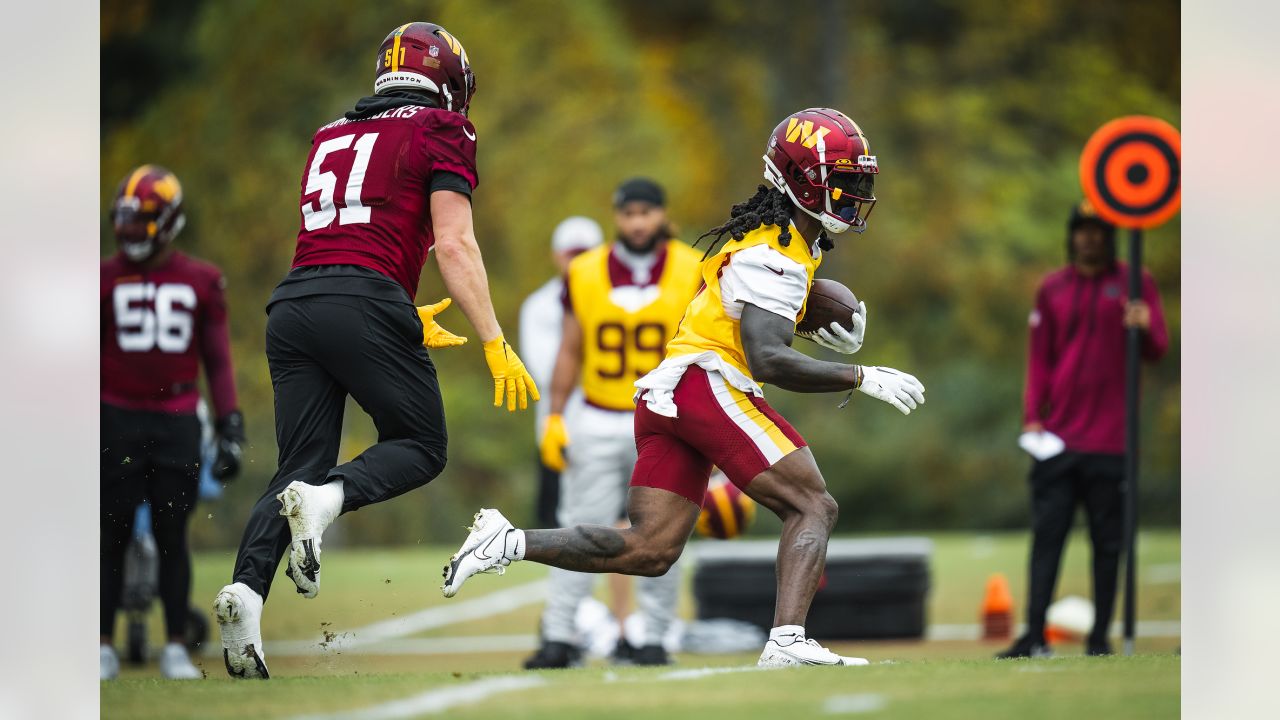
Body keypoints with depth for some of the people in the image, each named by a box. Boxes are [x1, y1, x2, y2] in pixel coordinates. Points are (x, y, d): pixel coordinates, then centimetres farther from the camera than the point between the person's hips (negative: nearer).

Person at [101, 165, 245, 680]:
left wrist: (231, 429, 4)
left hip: (177, 423, 1)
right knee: (112, 535, 1)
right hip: (117, 419, -1)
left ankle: (176, 648, 8)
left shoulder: (200, 282, 7)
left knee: (172, 535, 2)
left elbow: (218, 361, 10)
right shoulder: (106, 279, 4)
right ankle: (104, 646, 7)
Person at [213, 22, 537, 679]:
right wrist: (495, 345, -3)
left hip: (291, 304, 6)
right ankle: (325, 498, -20)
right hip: (363, 302, -6)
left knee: (300, 467, 9)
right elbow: (454, 246, -3)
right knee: (420, 448, 9)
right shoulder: (440, 132, 7)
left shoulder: (331, 138, 26)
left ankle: (247, 586, -14)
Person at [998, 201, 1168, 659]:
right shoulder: (1052, 290, 14)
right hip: (1058, 438, 2)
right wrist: (1032, 417, 2)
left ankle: (1100, 636, 3)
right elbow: (1039, 358, 14)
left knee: (1108, 540, 0)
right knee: (1047, 534, -5)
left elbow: (1156, 350, 0)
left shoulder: (1134, 284, 6)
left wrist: (1145, 327, -23)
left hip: (1110, 438, -2)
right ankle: (1035, 635, -8)